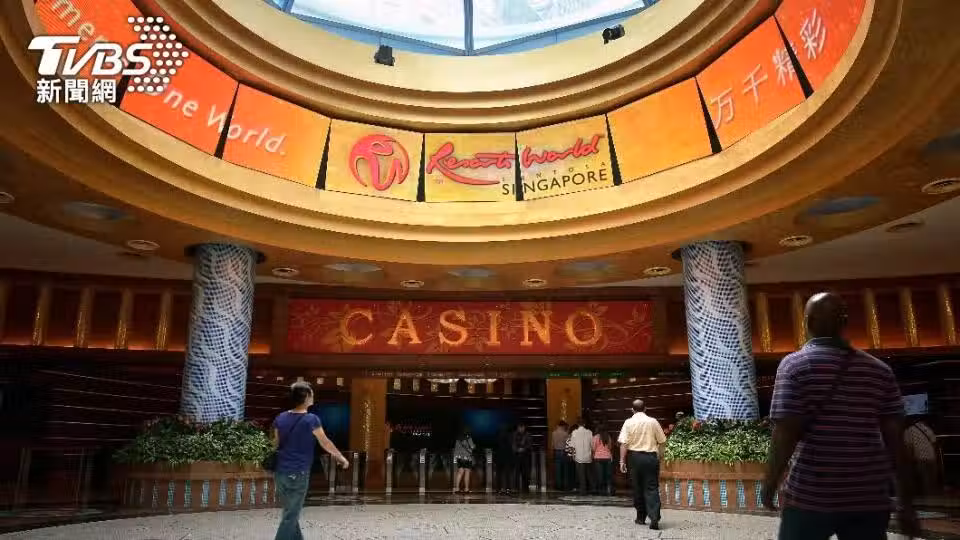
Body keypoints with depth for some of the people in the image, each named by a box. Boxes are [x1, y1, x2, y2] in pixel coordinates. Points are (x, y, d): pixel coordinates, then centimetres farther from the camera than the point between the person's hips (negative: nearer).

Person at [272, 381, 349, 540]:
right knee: (290, 516, 1)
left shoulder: (280, 418, 3)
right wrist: (341, 458, 10)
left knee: (289, 512, 18)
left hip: (281, 472, 6)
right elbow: (326, 443, -4)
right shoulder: (311, 419, -13)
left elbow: (276, 444, 13)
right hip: (298, 474, -6)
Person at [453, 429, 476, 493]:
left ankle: (456, 487, -8)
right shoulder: (469, 439, -3)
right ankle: (466, 488, -1)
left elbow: (455, 449, 12)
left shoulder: (458, 440, 12)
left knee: (460, 472, 1)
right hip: (467, 458, -4)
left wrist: (455, 458, 16)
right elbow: (472, 447, -5)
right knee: (467, 473, 0)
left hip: (460, 458, 4)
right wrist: (474, 447, 17)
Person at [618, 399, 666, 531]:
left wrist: (622, 461, -4)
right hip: (651, 457, 0)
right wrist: (659, 456, 15)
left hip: (634, 457, 0)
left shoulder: (628, 422, -3)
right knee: (652, 488, 1)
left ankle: (641, 517, 21)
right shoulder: (653, 422, 1)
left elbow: (624, 443, -8)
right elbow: (661, 441, 3)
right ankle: (654, 518, -14)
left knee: (637, 487, 12)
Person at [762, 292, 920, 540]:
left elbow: (786, 434, -14)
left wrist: (770, 484, -3)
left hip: (811, 496, -3)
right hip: (869, 498, 4)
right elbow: (896, 440, 4)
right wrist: (907, 504, 10)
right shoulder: (880, 370, 5)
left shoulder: (795, 364, -8)